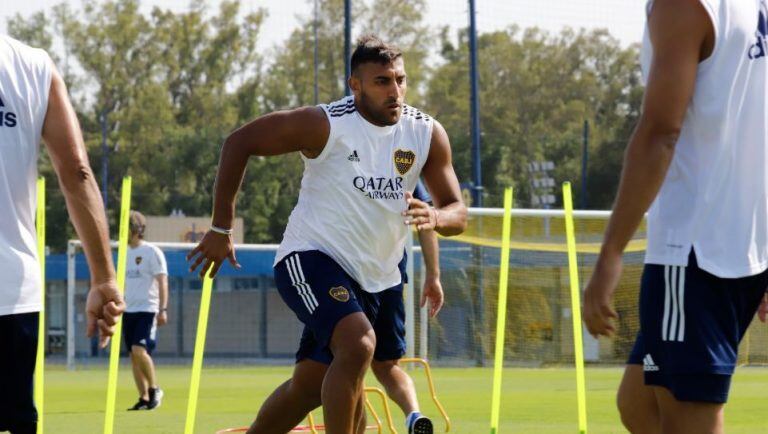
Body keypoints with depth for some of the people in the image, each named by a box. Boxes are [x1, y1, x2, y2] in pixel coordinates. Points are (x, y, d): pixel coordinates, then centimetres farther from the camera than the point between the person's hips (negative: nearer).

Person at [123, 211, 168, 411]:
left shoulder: (152, 252, -6)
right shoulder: (125, 253, 14)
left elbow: (162, 282, -10)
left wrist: (162, 309, -17)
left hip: (147, 309, -7)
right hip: (128, 310, 7)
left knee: (139, 350, -20)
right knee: (134, 356, 4)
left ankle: (154, 389, -4)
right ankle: (144, 399, 9)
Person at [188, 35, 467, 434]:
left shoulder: (428, 134, -3)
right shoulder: (325, 124, -16)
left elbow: (457, 213, -1)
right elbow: (239, 142, -7)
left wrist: (434, 217, -27)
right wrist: (220, 228, -8)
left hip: (373, 277, 6)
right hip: (310, 257, -6)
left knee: (309, 387, 10)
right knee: (359, 345, -31)